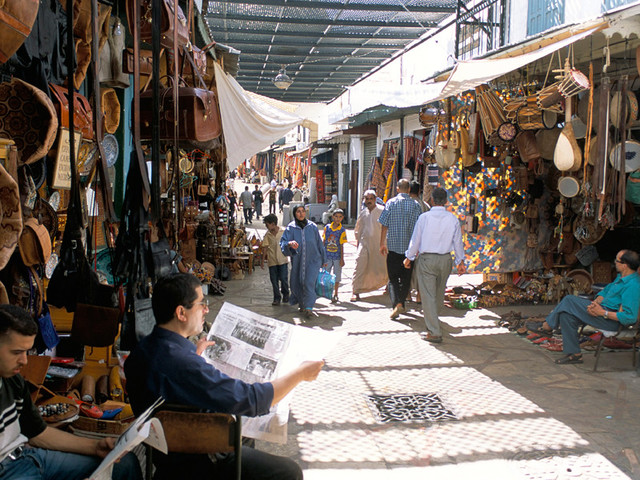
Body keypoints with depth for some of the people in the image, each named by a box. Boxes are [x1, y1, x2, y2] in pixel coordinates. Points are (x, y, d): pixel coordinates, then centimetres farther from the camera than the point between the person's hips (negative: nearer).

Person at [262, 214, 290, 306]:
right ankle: (277, 298, 13)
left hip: (283, 260, -2)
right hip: (272, 261, 2)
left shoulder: (283, 232, -1)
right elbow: (265, 248, 6)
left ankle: (285, 295, 21)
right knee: (274, 280, 3)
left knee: (283, 278, -3)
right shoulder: (267, 235, 4)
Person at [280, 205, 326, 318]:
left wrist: (323, 260, 16)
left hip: (312, 260, -1)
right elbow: (283, 242, -13)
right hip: (298, 261, 1)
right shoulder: (290, 228, -1)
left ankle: (308, 308, -19)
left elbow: (319, 243, 10)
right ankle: (302, 304, 33)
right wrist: (290, 244, -37)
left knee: (309, 282, -17)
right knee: (297, 284, 9)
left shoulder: (312, 227, 2)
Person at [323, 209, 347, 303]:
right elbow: (324, 241, 8)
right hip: (327, 256, 2)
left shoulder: (342, 230, -6)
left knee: (337, 276, 6)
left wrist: (342, 259, -4)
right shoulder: (327, 227, 0)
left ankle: (335, 295, 18)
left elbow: (341, 245, -4)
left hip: (337, 256, -2)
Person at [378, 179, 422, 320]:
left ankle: (397, 304, -14)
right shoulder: (415, 205, -2)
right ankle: (401, 304, 18)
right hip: (409, 246, 1)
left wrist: (382, 243, 5)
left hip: (393, 246, -1)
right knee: (406, 278, 15)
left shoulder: (391, 203, -4)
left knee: (393, 278, 4)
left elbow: (384, 225, -4)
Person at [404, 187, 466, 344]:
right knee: (439, 291, 23)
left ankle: (434, 332, -2)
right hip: (445, 260, 4)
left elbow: (415, 240, -3)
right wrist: (460, 261, 16)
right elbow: (458, 241, 5)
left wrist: (409, 257, 11)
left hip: (426, 259, -3)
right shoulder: (453, 219, -3)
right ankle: (432, 317, 47)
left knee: (428, 295, 0)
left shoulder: (424, 217, -10)